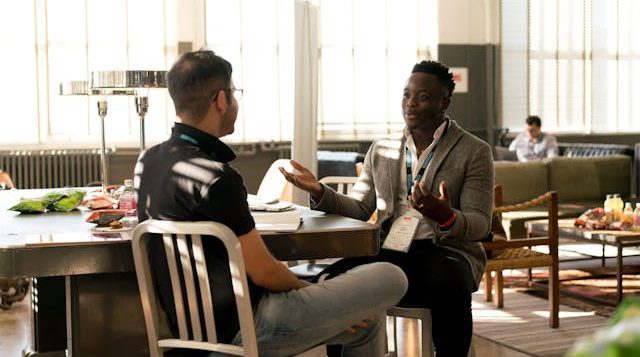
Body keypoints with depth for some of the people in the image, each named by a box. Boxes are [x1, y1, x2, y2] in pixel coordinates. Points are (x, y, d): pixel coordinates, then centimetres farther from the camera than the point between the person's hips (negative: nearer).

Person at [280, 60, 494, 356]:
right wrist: (320, 192, -4)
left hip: (445, 251, -3)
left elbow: (480, 223, -3)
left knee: (449, 289, -38)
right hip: (390, 250, 3)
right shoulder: (381, 150, 17)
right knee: (330, 281, -25)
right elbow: (358, 209, 15)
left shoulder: (474, 152, 4)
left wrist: (446, 217, -26)